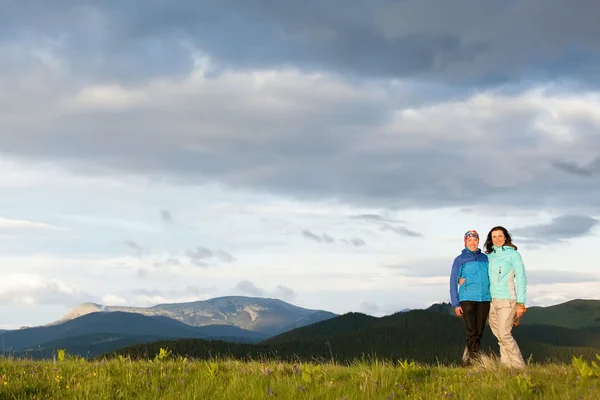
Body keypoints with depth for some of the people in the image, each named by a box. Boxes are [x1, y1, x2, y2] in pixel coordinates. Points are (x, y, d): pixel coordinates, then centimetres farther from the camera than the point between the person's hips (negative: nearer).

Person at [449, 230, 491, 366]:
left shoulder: (485, 258, 15)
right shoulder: (459, 260, 7)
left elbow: (491, 276, 13)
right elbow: (453, 283, 4)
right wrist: (455, 304, -4)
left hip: (484, 299, 3)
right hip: (467, 299, -3)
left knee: (479, 332, 4)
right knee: (472, 332, -11)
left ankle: (467, 359, 16)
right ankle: (475, 359, -7)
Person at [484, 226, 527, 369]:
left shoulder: (513, 254, -3)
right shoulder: (489, 256, 13)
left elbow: (521, 278, -5)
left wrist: (520, 303, -11)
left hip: (507, 299, -6)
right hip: (492, 300, 6)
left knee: (504, 335, -13)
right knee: (500, 336, 4)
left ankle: (519, 366, -6)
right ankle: (506, 365, 7)